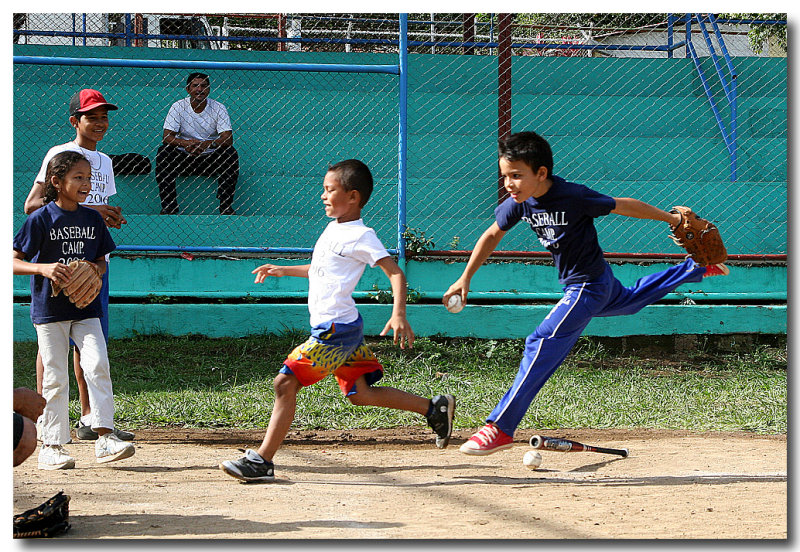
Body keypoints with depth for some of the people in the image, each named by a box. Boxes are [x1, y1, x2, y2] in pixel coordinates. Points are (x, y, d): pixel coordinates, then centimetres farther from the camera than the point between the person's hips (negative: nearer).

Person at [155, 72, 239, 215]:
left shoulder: (218, 108, -6)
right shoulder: (178, 106, -6)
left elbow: (228, 139, -16)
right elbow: (167, 137, -14)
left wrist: (208, 144, -37)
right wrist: (185, 143, -36)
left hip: (210, 158, 0)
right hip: (183, 158, 0)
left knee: (230, 154, -27)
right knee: (163, 152, -27)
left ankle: (226, 207, -21)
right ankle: (169, 207, -22)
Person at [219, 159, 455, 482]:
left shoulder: (361, 236, -13)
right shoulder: (333, 228, 15)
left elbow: (396, 273, -18)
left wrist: (399, 315, -31)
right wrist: (284, 271, 26)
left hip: (336, 329, -10)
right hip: (342, 329, 10)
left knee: (285, 382, -11)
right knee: (360, 394, 13)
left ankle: (262, 461, -9)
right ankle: (434, 408, 20)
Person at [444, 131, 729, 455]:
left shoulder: (573, 197, -30)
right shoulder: (519, 203, -11)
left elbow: (624, 206, -18)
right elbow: (492, 235, 6)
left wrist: (671, 218, -6)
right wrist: (465, 278, 2)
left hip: (589, 286, -9)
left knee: (543, 344, -18)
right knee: (628, 299, 34)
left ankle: (500, 429, -19)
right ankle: (697, 268, 52)